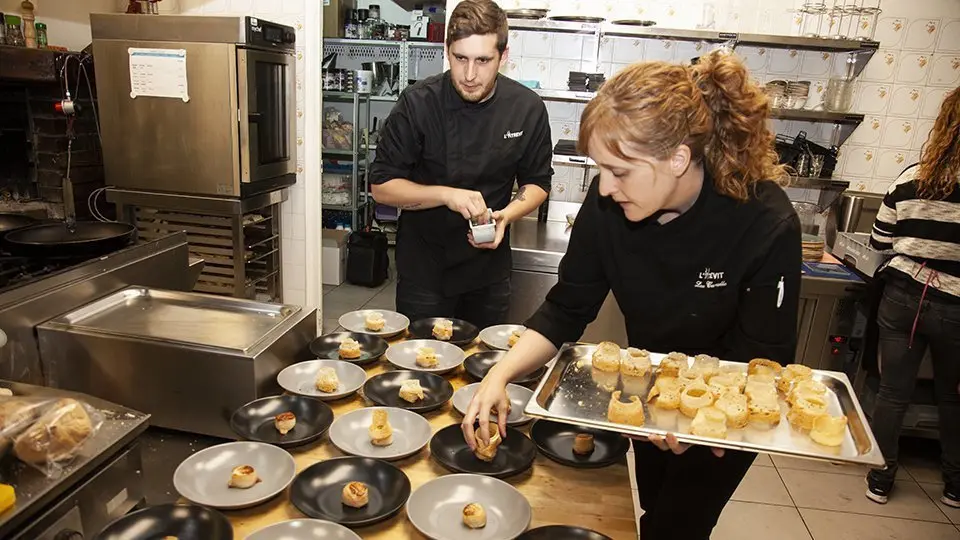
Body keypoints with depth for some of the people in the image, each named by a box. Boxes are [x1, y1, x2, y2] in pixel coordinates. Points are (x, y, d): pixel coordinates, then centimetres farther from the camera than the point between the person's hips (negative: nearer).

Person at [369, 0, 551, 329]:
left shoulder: (527, 108, -8)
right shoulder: (418, 104, -15)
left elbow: (536, 183, 3)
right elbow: (382, 187, -12)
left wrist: (506, 215, -16)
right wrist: (446, 194, -26)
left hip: (489, 269, 3)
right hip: (423, 267, -2)